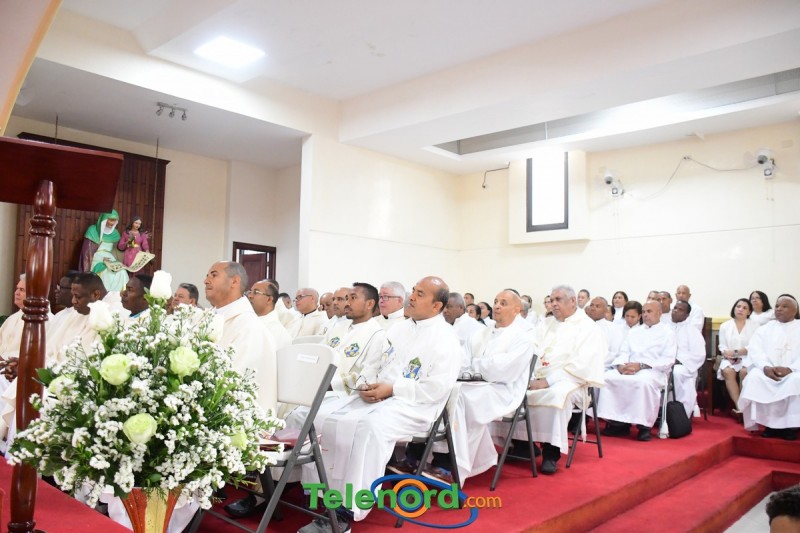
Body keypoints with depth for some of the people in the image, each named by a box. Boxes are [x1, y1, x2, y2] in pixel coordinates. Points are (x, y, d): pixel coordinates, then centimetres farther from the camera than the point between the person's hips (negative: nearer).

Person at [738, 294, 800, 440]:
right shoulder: (764, 329, 16)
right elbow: (755, 351, 2)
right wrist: (765, 367, -19)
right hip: (767, 371, 2)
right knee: (754, 378, -30)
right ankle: (768, 423, -22)